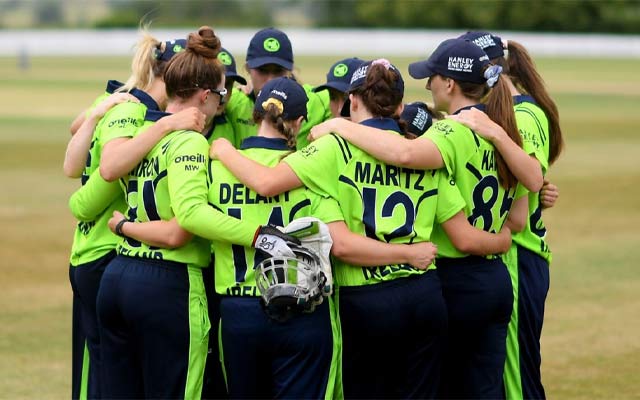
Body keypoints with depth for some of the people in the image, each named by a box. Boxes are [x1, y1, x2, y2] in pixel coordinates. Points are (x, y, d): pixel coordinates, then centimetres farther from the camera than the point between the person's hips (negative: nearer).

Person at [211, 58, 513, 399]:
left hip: (365, 302, -3)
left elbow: (267, 183, -13)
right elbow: (465, 239, 6)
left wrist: (225, 152, 6)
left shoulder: (339, 148, -6)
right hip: (425, 295, 3)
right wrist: (503, 240, 28)